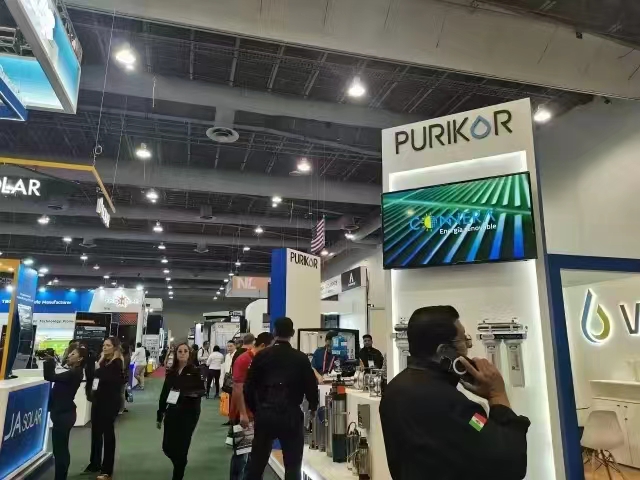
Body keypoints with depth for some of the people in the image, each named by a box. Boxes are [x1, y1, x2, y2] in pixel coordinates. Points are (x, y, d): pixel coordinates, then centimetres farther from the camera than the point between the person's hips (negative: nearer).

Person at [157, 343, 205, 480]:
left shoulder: (195, 371, -6)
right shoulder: (171, 372, 6)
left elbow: (202, 390, -6)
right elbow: (164, 393, 10)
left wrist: (195, 393, -29)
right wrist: (160, 415, 10)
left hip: (189, 413, -4)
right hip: (172, 412, 4)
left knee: (181, 447, -2)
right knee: (167, 447, 7)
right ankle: (180, 465, 37)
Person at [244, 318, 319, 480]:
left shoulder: (261, 356, -1)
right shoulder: (301, 358, -6)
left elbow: (249, 387, 1)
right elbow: (311, 386, -4)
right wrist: (313, 407, 17)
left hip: (265, 414, 2)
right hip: (291, 415, -2)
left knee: (256, 463, 16)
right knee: (292, 466, 10)